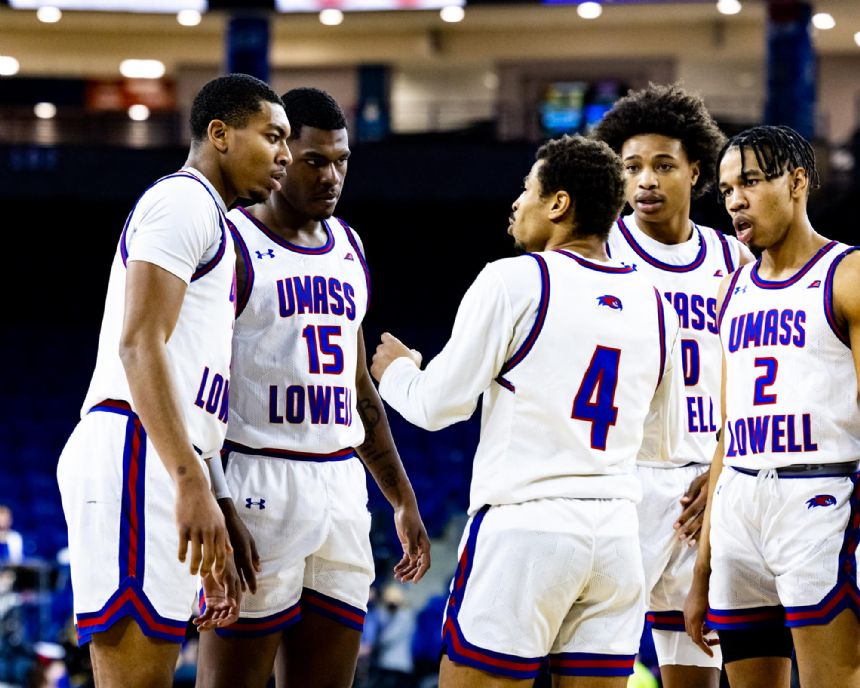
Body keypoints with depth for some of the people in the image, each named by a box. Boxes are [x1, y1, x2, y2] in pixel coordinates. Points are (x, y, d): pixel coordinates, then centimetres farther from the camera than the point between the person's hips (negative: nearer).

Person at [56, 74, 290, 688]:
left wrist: (210, 551, 24)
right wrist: (193, 483, -25)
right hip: (140, 455, -10)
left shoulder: (208, 221, 29)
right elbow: (138, 345, -15)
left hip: (159, 469, 10)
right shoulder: (185, 199, -3)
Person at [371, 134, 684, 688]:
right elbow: (670, 441, 20)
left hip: (524, 523, -5)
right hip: (618, 531, 6)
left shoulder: (513, 281, -6)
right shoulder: (654, 305, 11)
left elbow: (438, 406, -2)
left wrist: (396, 370, 18)